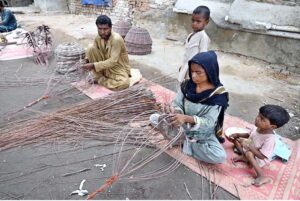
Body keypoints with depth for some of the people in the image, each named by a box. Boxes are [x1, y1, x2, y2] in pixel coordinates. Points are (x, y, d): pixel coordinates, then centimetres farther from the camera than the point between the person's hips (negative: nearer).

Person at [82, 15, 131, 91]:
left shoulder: (116, 39, -24)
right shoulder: (98, 38, -5)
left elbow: (113, 61, -29)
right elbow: (93, 53, 6)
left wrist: (93, 65, -32)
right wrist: (88, 61, -17)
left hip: (119, 68, -4)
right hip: (105, 67, 4)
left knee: (123, 83, -35)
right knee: (91, 49, -16)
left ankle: (100, 80, -10)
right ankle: (98, 76, -5)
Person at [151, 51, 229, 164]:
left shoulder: (218, 94, -21)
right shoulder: (187, 85, -11)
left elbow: (208, 122, -24)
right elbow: (177, 104, -6)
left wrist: (187, 118, -40)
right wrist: (177, 113, -31)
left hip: (203, 135, -2)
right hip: (182, 127, 3)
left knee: (220, 157, -26)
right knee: (154, 118, -9)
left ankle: (184, 142, -9)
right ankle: (183, 140, -12)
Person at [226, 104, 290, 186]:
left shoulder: (270, 139, -37)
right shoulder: (257, 127, -16)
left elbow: (262, 156, -32)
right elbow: (249, 135, 7)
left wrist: (248, 146, -35)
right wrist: (237, 134, -7)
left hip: (259, 159, -7)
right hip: (250, 149, 7)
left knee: (248, 153, -37)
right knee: (236, 139, 3)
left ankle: (262, 177, -25)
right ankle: (244, 157, -12)